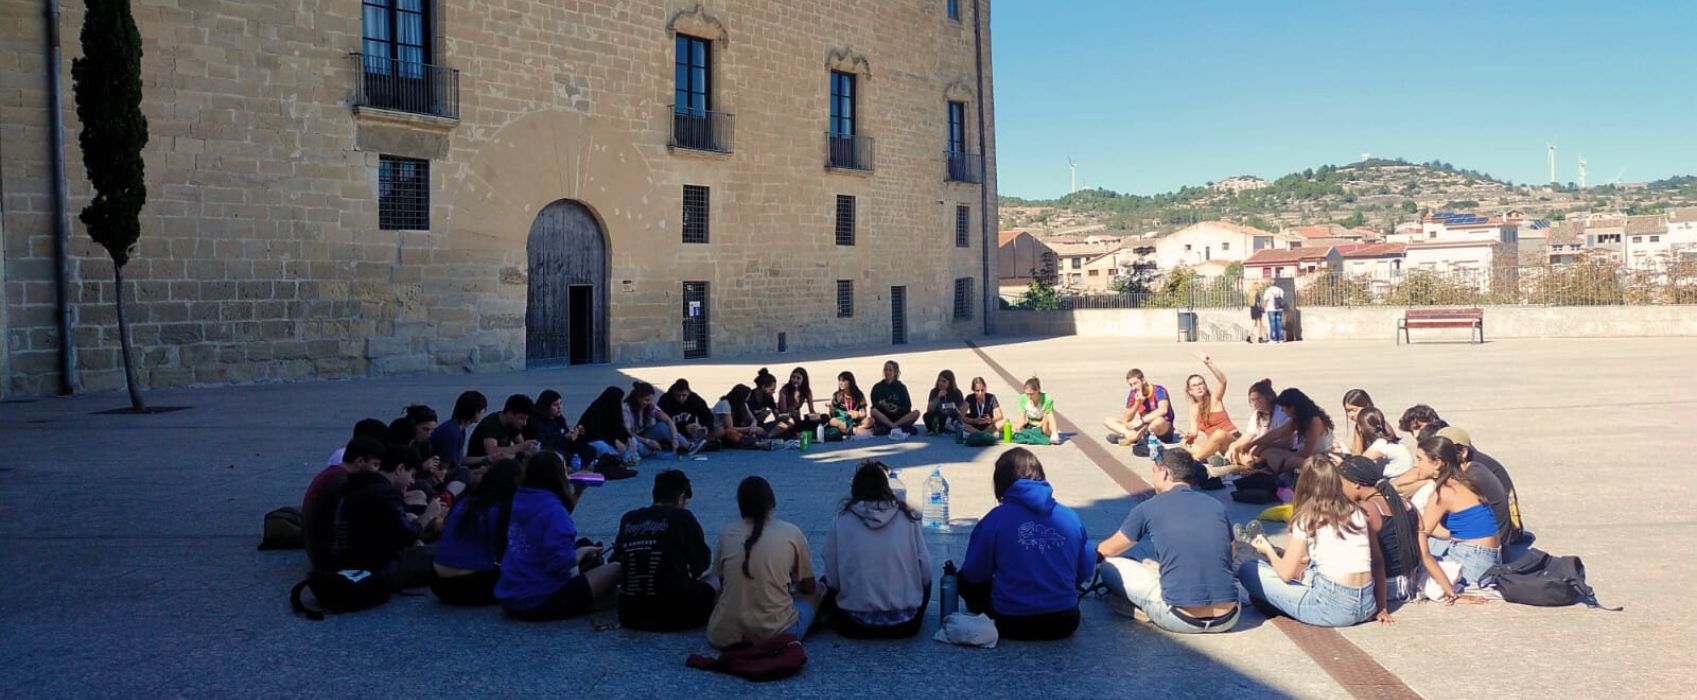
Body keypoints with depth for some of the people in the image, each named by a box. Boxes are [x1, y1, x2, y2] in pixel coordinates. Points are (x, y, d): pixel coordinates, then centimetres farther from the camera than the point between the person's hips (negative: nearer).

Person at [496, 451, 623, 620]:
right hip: (539, 602, -9)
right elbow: (562, 564, -26)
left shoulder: (521, 499, 6)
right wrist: (582, 553, -7)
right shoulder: (552, 508, -20)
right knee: (616, 569, -5)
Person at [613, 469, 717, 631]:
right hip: (674, 614, -5)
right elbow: (702, 562, 3)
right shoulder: (682, 517, -3)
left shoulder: (628, 519, 7)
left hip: (630, 614, 5)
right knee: (711, 591, 22)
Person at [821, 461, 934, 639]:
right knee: (924, 579, 31)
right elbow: (925, 571, -2)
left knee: (824, 584, 27)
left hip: (855, 626, -1)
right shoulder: (908, 519, -6)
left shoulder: (840, 522, -9)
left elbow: (832, 580, -5)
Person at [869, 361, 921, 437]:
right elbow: (874, 407, 1)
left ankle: (886, 429, -34)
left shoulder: (901, 387, 8)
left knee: (916, 413, -25)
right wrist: (881, 405, -22)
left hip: (899, 418, 1)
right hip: (883, 419, -1)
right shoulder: (877, 387, 8)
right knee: (874, 411, -31)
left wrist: (897, 409, -18)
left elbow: (907, 407, 2)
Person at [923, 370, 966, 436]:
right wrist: (938, 398, -22)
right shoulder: (934, 392, -1)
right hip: (938, 420, 0)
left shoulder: (957, 393, -2)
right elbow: (929, 411, -11)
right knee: (927, 416, -29)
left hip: (951, 420, 0)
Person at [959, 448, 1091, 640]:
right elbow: (1086, 572, 4)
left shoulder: (996, 518, -12)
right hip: (1065, 624, 4)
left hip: (1013, 625, -4)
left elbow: (974, 574, -7)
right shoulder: (1071, 517, -3)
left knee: (965, 580, 20)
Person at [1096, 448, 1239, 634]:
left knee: (1109, 567, 10)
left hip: (1182, 620, -5)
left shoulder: (1149, 508, 1)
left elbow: (1107, 551, 15)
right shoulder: (1218, 506, 10)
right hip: (1228, 619, 5)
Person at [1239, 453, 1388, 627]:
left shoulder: (1307, 519, -4)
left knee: (1248, 570, 2)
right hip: (1366, 607, 7)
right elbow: (1378, 562, 15)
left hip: (1333, 607, -6)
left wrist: (1268, 550, 17)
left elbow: (1286, 573, -2)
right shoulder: (1356, 512, 11)